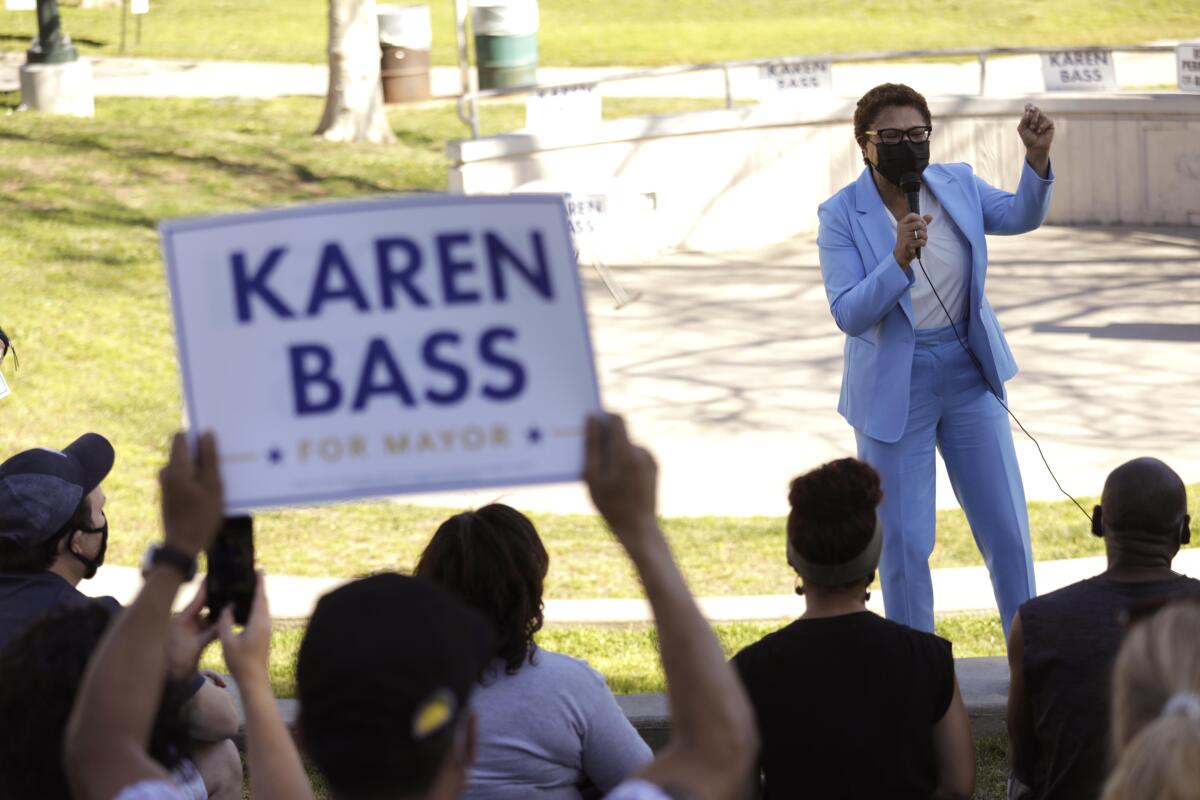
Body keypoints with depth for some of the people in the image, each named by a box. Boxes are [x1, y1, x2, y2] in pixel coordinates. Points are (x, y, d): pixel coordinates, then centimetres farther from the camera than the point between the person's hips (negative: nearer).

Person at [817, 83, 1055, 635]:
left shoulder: (956, 185, 0)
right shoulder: (841, 216, -12)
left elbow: (1022, 216, -9)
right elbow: (848, 314, -18)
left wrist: (1037, 158, -26)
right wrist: (899, 260, -33)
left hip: (968, 373, 3)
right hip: (894, 390, -3)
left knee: (1007, 527, 7)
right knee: (903, 543, 4)